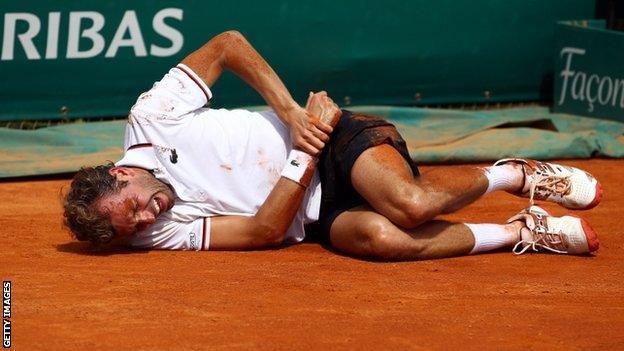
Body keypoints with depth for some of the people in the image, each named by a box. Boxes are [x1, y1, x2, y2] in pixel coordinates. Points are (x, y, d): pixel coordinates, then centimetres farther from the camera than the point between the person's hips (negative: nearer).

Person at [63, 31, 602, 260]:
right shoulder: (162, 236, -7)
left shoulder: (151, 117, -11)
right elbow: (264, 231, -12)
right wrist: (306, 156, -21)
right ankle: (522, 234, -13)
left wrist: (291, 114, -14)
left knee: (409, 204, -32)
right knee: (379, 237, -33)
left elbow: (228, 43, -3)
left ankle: (513, 174, -2)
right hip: (315, 217, 1)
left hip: (337, 138, -1)